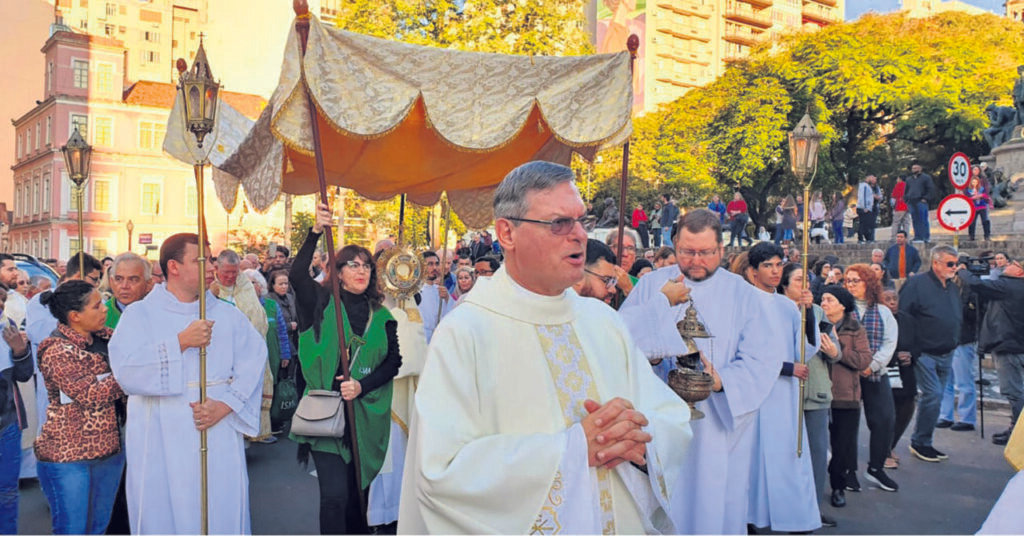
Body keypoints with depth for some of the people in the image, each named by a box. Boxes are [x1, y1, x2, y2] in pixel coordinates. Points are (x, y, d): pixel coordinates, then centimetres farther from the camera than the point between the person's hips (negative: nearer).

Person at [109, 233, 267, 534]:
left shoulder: (228, 315, 8)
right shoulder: (139, 314, 2)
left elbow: (253, 364, -3)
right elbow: (125, 370, -12)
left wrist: (226, 405, -16)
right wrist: (181, 342, -17)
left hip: (219, 439, 2)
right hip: (161, 445, -1)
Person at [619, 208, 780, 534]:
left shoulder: (744, 295, 3)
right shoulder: (651, 284, 5)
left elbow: (762, 361, -5)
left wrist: (722, 381, -21)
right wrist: (662, 302, -11)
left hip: (720, 422, 0)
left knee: (714, 504, 5)